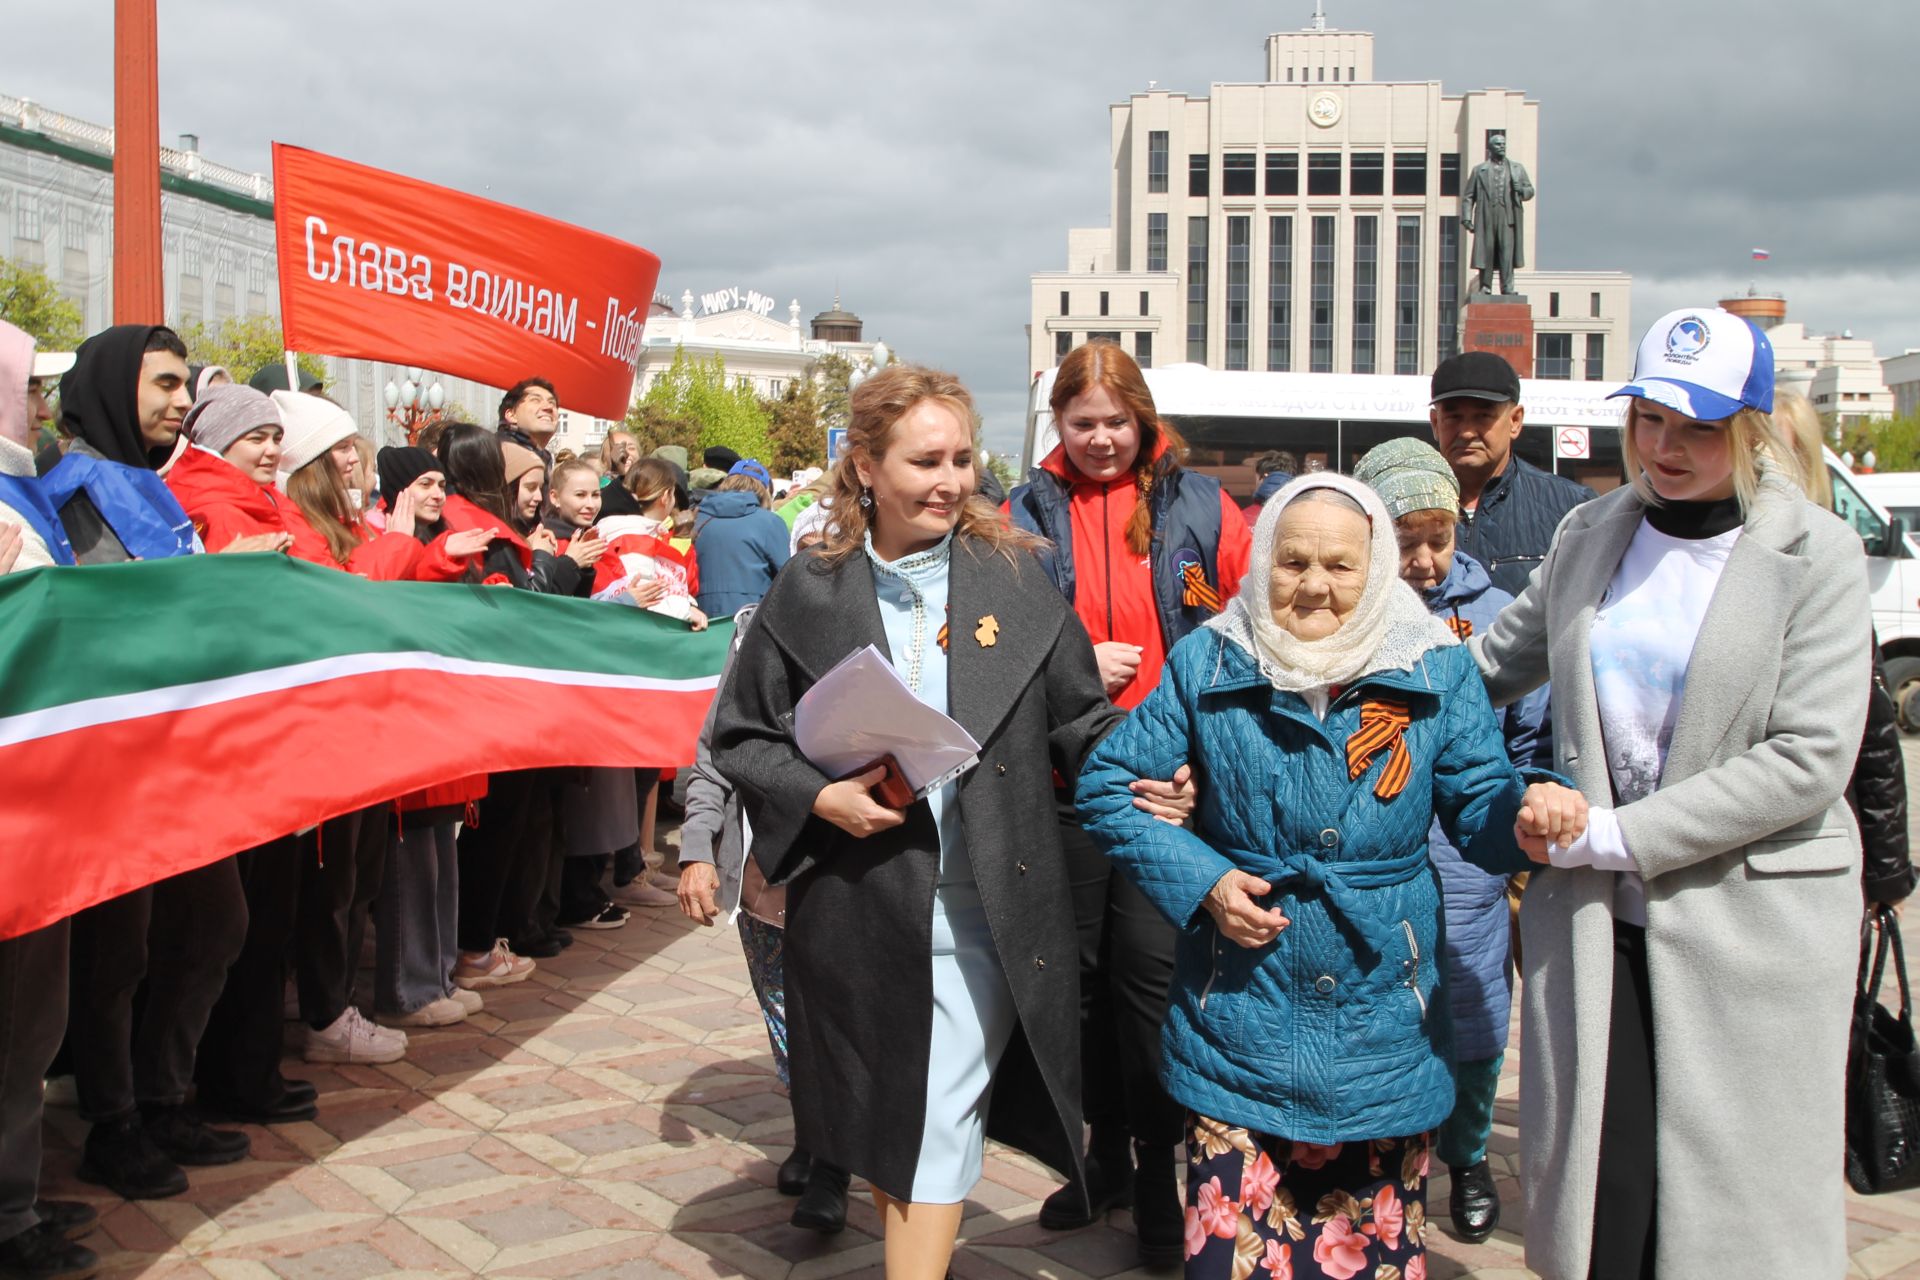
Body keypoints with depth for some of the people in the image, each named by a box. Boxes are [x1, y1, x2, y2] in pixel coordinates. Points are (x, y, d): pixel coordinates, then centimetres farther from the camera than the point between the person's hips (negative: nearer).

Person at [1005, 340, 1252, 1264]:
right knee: (1081, 969, 11)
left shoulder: (1196, 505, 3)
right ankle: (1106, 1153, 28)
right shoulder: (1028, 512, 6)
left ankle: (1160, 1170, 11)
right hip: (1064, 774, 2)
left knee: (1152, 964, -5)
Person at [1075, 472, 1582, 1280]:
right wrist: (1199, 881, -10)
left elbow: (1478, 806, 1)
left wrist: (1528, 813, -23)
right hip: (1241, 1023, -1)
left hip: (1381, 1025, 1)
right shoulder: (1207, 664, -1)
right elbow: (1108, 787, 2)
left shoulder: (1437, 672, 0)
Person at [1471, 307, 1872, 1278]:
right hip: (1594, 916, 3)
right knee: (1596, 1199, 2)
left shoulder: (1817, 555, -3)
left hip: (1751, 918, -3)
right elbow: (1498, 662, 23)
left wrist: (1620, 833, -14)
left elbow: (1811, 758, -12)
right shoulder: (1589, 535, 9)